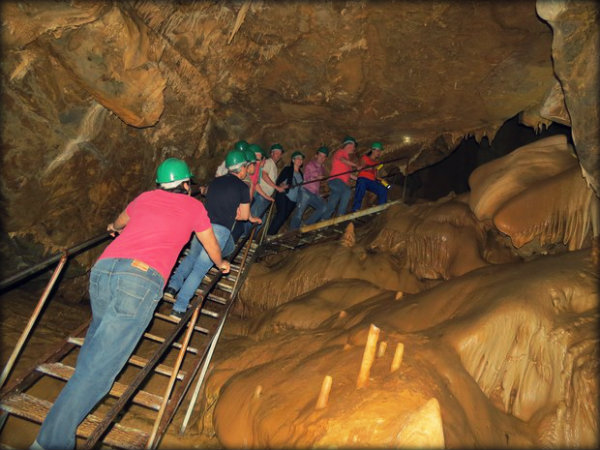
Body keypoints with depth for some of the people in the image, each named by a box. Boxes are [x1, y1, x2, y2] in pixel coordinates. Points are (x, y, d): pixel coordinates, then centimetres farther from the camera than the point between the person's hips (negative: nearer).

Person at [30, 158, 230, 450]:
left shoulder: (144, 198, 26)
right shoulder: (193, 206, 17)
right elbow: (211, 246, 31)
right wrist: (221, 264, 52)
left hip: (103, 268, 5)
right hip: (142, 279, -5)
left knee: (101, 329, 34)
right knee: (101, 366, -5)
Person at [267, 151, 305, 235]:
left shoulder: (300, 173, 18)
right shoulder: (287, 169, 2)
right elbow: (278, 181, -5)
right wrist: (283, 185, -23)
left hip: (293, 200, 6)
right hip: (283, 196, -6)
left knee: (285, 217, 1)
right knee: (281, 214, -21)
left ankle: (273, 234, 7)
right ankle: (269, 234, -20)